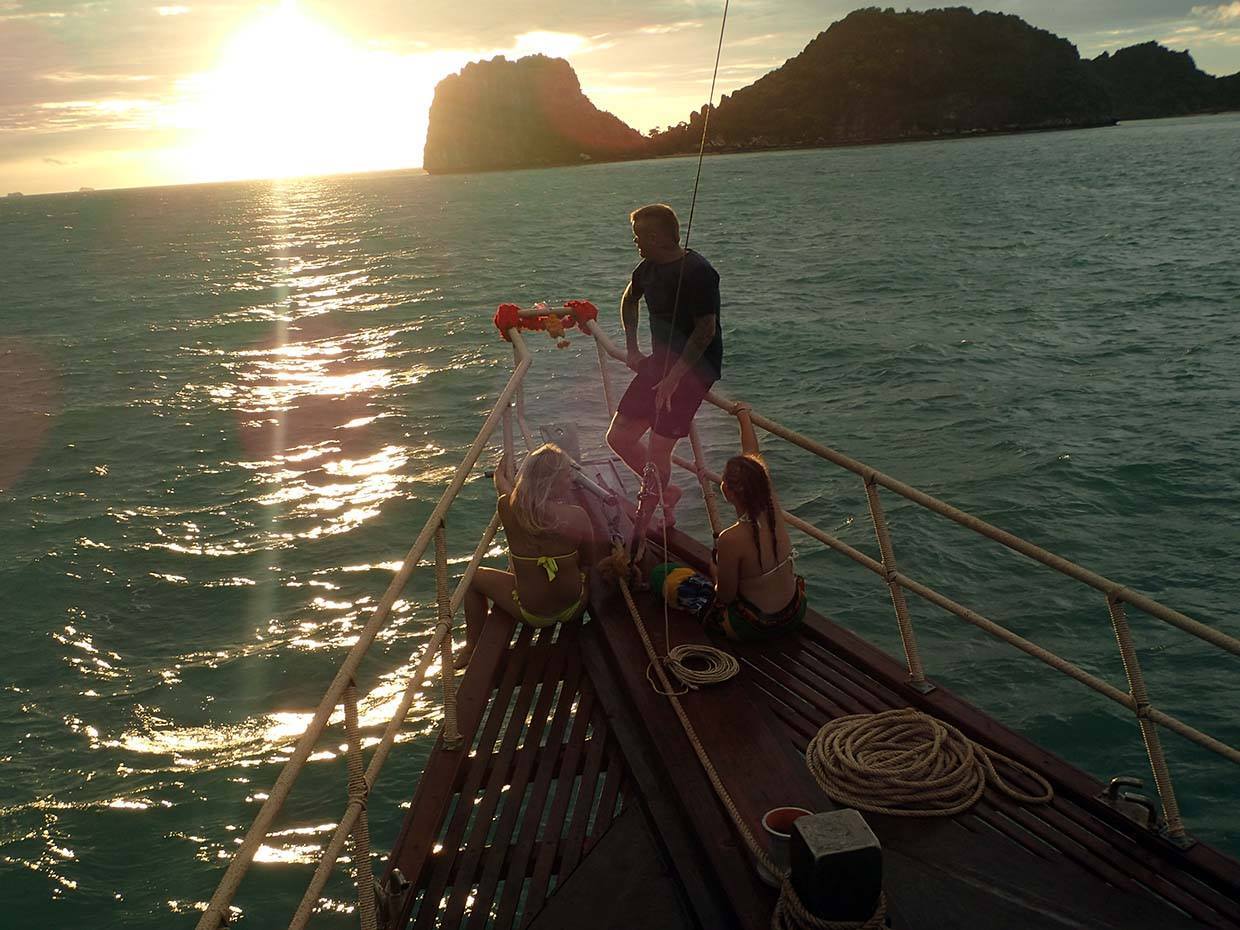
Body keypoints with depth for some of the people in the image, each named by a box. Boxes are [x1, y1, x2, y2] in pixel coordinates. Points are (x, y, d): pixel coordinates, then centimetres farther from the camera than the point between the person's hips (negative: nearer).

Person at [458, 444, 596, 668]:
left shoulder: (507, 508, -18)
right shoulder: (577, 516, -26)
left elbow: (503, 485, 7)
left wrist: (500, 473, 29)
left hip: (531, 614, 1)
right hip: (574, 608, 0)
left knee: (475, 578, 26)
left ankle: (472, 649, 38)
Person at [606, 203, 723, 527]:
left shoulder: (697, 273, -20)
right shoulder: (649, 267, 5)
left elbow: (706, 330, -23)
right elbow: (629, 300, 26)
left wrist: (674, 378, -24)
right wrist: (632, 349, 20)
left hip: (693, 369, -9)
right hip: (660, 364, 9)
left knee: (657, 452, -12)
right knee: (619, 437, 8)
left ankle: (660, 513, 11)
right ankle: (665, 491, 27)